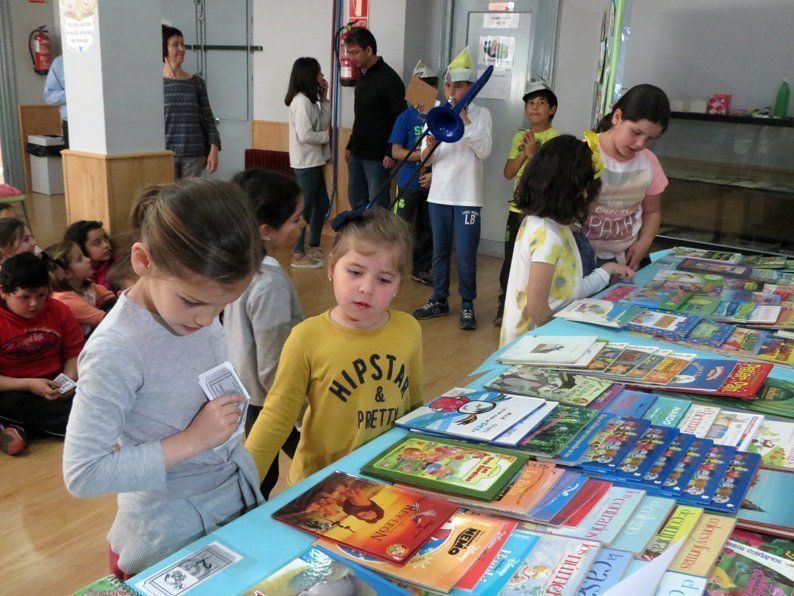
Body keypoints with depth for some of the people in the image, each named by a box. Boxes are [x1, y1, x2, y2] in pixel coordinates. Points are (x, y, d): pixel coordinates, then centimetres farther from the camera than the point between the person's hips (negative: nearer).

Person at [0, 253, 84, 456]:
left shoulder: (58, 310, 4)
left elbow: (74, 351, 8)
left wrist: (70, 378, -12)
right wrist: (28, 385, -22)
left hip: (55, 386, 6)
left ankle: (20, 428, -17)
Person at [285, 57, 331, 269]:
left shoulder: (309, 100, 13)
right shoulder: (301, 101, -17)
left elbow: (323, 123, 14)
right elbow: (305, 135, -23)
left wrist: (324, 99, 8)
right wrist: (327, 136, -10)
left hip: (314, 162, 10)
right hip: (305, 164, -10)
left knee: (321, 204, 16)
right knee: (305, 208, -4)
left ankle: (314, 247, 28)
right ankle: (298, 254, 5)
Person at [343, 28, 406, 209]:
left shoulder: (389, 79, -13)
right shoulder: (362, 77, 13)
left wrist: (391, 153, -20)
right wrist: (351, 145, 17)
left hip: (378, 156, -9)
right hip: (357, 154, 9)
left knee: (377, 204, -3)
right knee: (355, 199, 13)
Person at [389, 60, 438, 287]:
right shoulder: (406, 117, -5)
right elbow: (396, 151, -8)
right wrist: (421, 154, -23)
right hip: (409, 182, -3)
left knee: (427, 227, 12)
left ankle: (421, 269, 25)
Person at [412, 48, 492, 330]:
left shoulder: (480, 113, 0)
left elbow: (484, 151, -13)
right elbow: (425, 158, 7)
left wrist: (465, 120, -16)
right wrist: (429, 147, -16)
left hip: (467, 195, -4)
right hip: (439, 193, 4)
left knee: (466, 253, -3)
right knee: (440, 251, 11)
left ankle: (467, 304, 11)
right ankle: (439, 300, 23)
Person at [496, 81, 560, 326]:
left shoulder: (555, 139, -6)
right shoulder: (520, 137, 10)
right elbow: (508, 173, 4)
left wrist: (533, 153, -17)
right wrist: (523, 152, -8)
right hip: (517, 207, 5)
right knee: (510, 259, 10)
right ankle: (504, 308, 21)